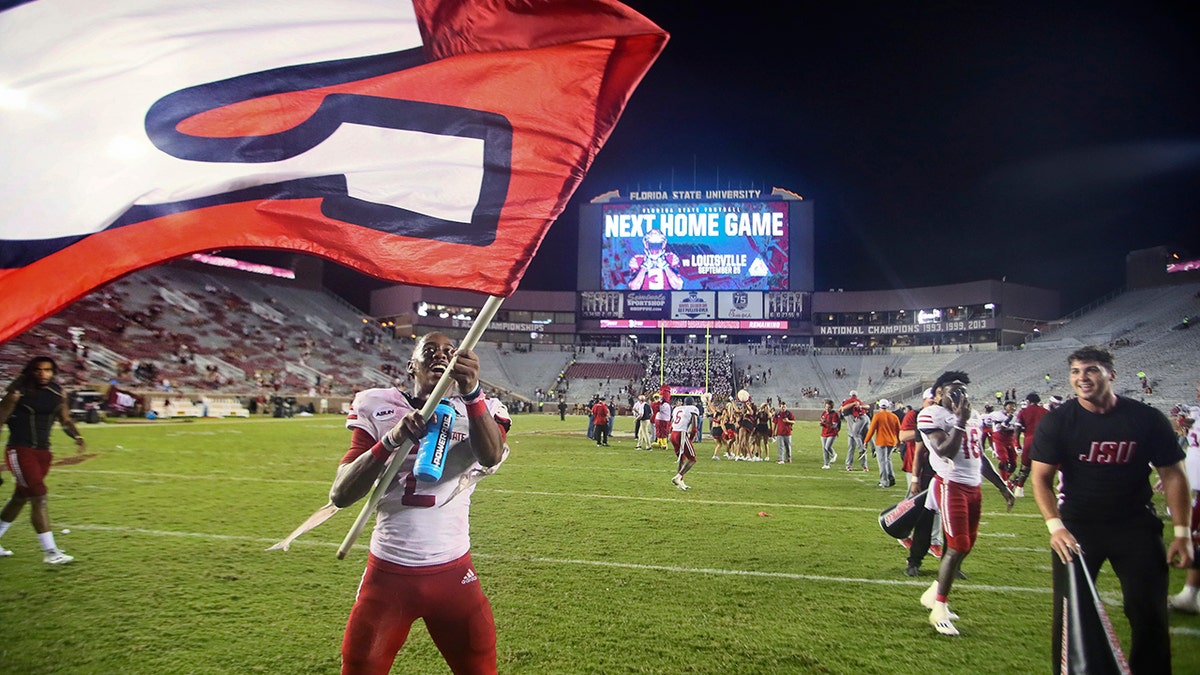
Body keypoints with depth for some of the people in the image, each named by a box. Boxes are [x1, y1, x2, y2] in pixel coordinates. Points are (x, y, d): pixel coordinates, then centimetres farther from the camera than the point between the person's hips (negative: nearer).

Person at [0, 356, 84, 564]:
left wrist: (77, 437, -2)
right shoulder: (18, 391, -12)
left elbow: (65, 420, 13)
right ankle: (50, 551, -10)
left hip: (43, 451, 6)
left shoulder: (57, 392, 4)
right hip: (20, 451, -6)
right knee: (40, 497, -12)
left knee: (20, 498, 17)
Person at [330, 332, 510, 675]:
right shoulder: (378, 409, 0)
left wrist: (472, 392, -39)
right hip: (387, 571, 0)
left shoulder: (478, 410, 0)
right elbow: (340, 495, -8)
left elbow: (492, 457, -23)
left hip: (453, 572, 0)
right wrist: (391, 439, -22)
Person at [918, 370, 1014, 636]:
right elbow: (945, 452, -22)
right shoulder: (931, 415, -11)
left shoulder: (972, 416, 16)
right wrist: (961, 420, -22)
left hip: (973, 487, 9)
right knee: (957, 548, -10)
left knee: (967, 545, 12)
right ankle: (939, 609, 3)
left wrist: (1002, 486, 22)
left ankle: (934, 593, 28)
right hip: (951, 486, -8)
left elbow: (980, 456, 22)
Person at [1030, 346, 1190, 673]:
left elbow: (1173, 474, 1)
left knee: (1150, 612, 5)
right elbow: (1041, 478, -8)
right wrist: (1055, 526, -21)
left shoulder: (1148, 419, -6)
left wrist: (1183, 532, -4)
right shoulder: (1056, 422, -9)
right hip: (1077, 525, -1)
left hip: (1136, 526, 1)